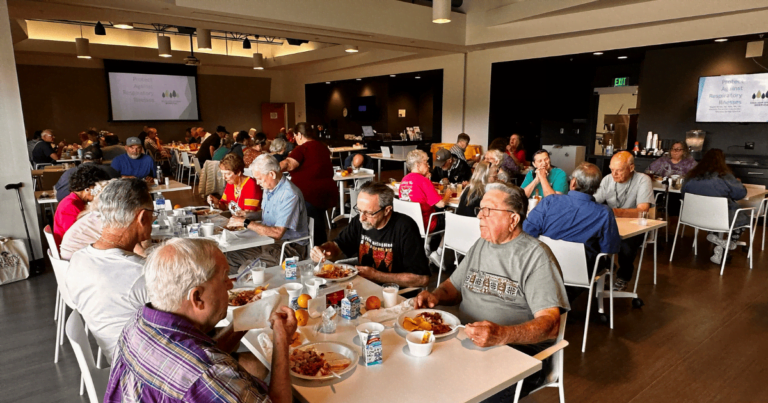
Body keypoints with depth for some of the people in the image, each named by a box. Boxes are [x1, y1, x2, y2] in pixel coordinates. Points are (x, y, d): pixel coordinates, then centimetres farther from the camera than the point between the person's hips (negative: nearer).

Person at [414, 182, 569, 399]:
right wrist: (435, 296, 0)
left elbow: (550, 325, -17)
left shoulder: (536, 256, -9)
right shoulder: (481, 245, 13)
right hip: (469, 342, 6)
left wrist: (502, 335, -34)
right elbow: (454, 286, 24)